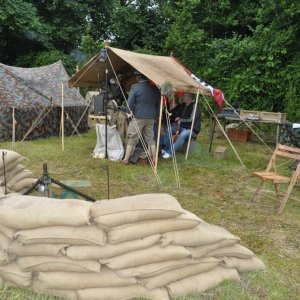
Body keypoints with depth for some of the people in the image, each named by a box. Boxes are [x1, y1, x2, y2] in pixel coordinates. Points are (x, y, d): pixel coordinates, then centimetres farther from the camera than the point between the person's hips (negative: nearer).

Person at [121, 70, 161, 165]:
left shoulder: (135, 88, -11)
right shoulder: (154, 88, 3)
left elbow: (130, 104, -11)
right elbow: (158, 104, 10)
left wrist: (131, 113, 5)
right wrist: (155, 115, 18)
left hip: (138, 117, -4)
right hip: (151, 117, 4)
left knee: (132, 138, 5)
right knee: (150, 138, 12)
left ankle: (126, 159, 11)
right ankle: (154, 160, 14)